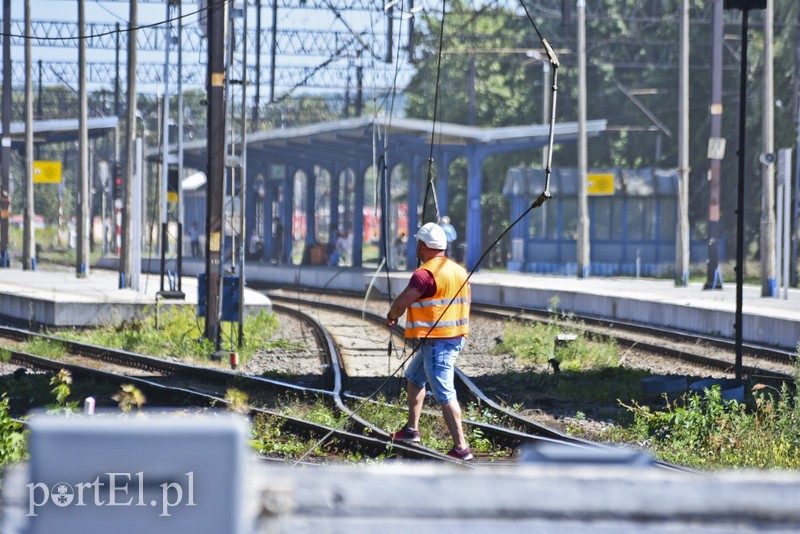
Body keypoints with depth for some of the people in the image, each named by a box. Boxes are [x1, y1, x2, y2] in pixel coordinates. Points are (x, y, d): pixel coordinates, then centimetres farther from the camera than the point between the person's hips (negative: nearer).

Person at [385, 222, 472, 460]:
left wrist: (392, 316, 3)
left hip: (436, 341, -10)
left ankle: (461, 447, -13)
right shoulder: (458, 270, 12)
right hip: (456, 338, 10)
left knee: (445, 394, -10)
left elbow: (402, 302, -20)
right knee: (414, 376, 26)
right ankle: (412, 429, 32)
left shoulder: (425, 273, -17)